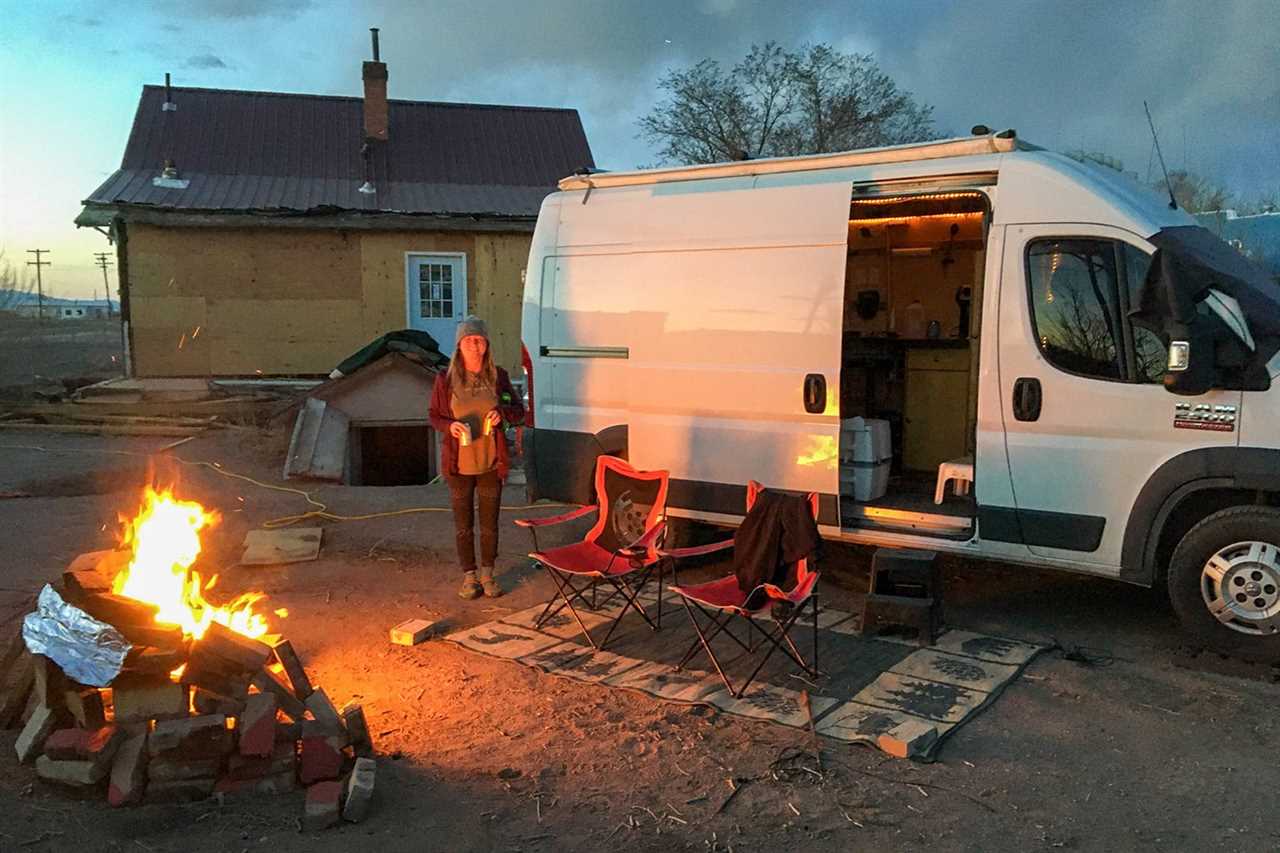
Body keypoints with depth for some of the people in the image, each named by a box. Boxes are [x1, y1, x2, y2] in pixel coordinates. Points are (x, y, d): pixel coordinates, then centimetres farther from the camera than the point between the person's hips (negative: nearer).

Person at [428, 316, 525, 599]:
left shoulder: (498, 377, -2)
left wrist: (502, 413, -16)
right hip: (459, 464, -1)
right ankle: (469, 576, 24)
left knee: (489, 523, 10)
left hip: (490, 463, 1)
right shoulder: (446, 380, -4)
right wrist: (449, 426, -17)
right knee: (464, 525, 8)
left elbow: (518, 410, 6)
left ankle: (487, 575, 27)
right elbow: (434, 415, 4)